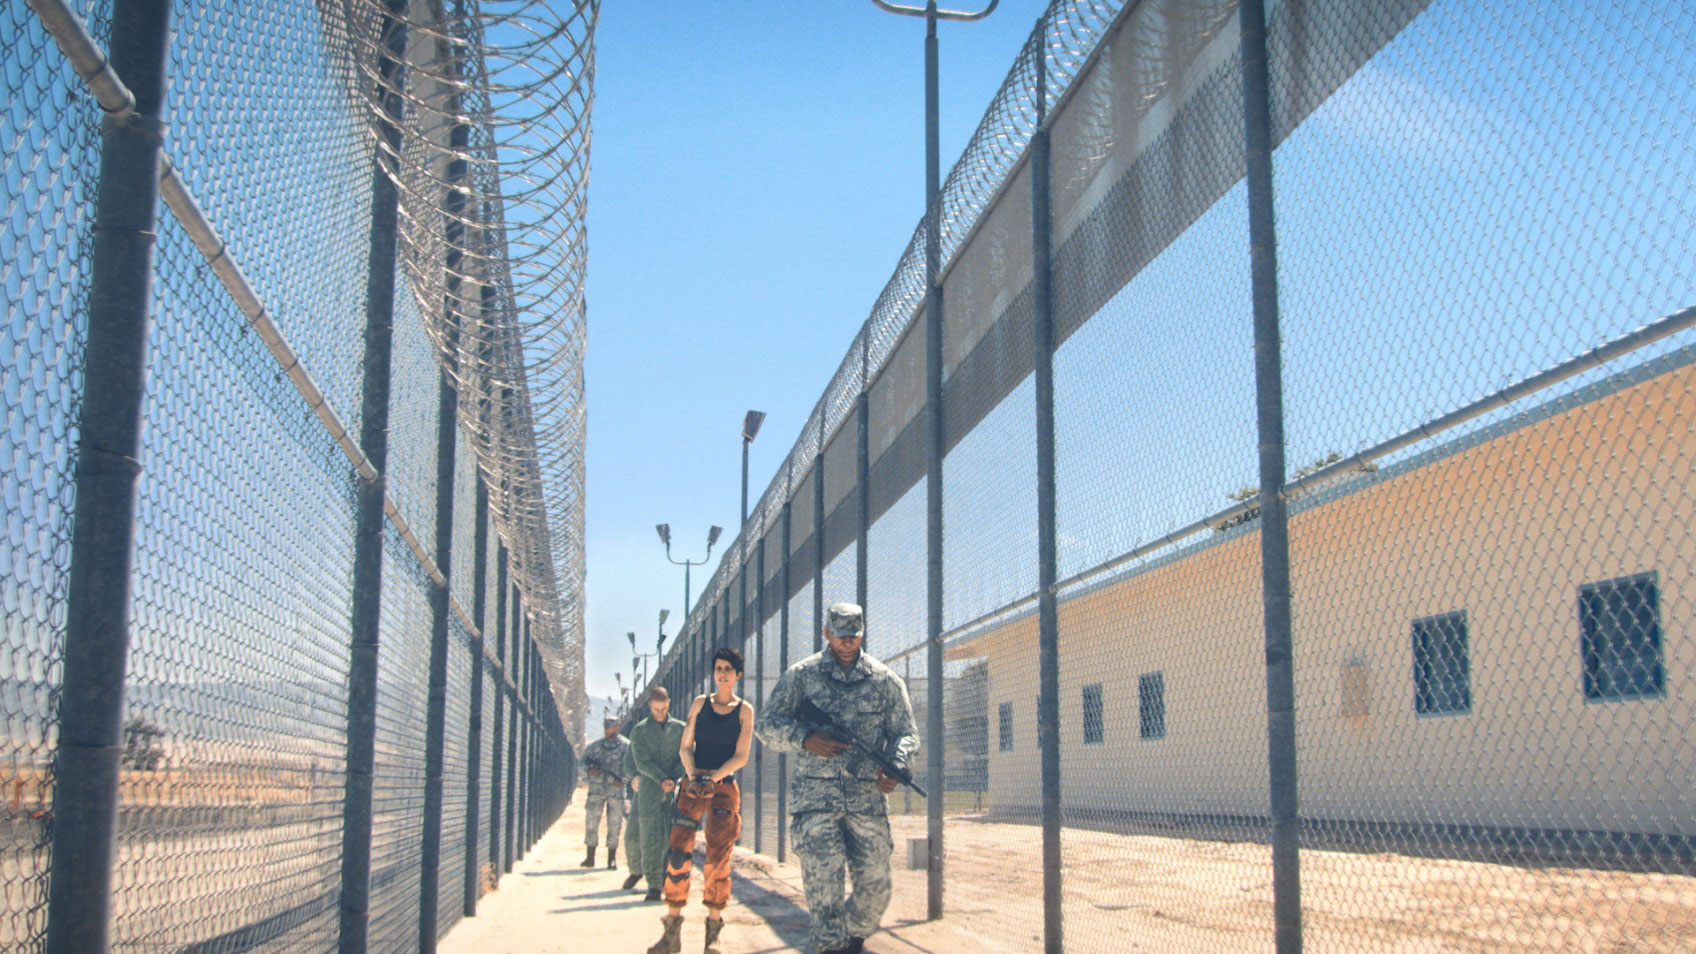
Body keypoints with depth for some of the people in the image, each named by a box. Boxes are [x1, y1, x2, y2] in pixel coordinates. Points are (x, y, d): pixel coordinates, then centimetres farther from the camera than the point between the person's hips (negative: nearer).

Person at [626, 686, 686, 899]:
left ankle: (670, 882, -6)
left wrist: (673, 779, -11)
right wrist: (661, 779, -18)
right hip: (649, 788, 0)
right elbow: (642, 762, -3)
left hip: (674, 788, 1)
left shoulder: (680, 728, 12)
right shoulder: (639, 731, 7)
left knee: (673, 837, -9)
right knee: (648, 837, -6)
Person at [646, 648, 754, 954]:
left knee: (718, 857, -6)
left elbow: (741, 757, -1)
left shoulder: (744, 710, 5)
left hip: (724, 786, -1)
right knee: (678, 851, -8)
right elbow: (685, 747, 8)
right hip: (694, 783, 2)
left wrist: (713, 778, -15)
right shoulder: (700, 703, 11)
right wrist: (693, 776, -9)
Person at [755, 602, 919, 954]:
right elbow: (768, 725, 6)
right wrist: (805, 739, -13)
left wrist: (895, 766, -11)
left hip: (869, 798, 2)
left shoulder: (885, 680, 12)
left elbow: (905, 732, 11)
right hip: (815, 798, -2)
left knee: (876, 888, 3)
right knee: (822, 887, -9)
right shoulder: (801, 675, 8)